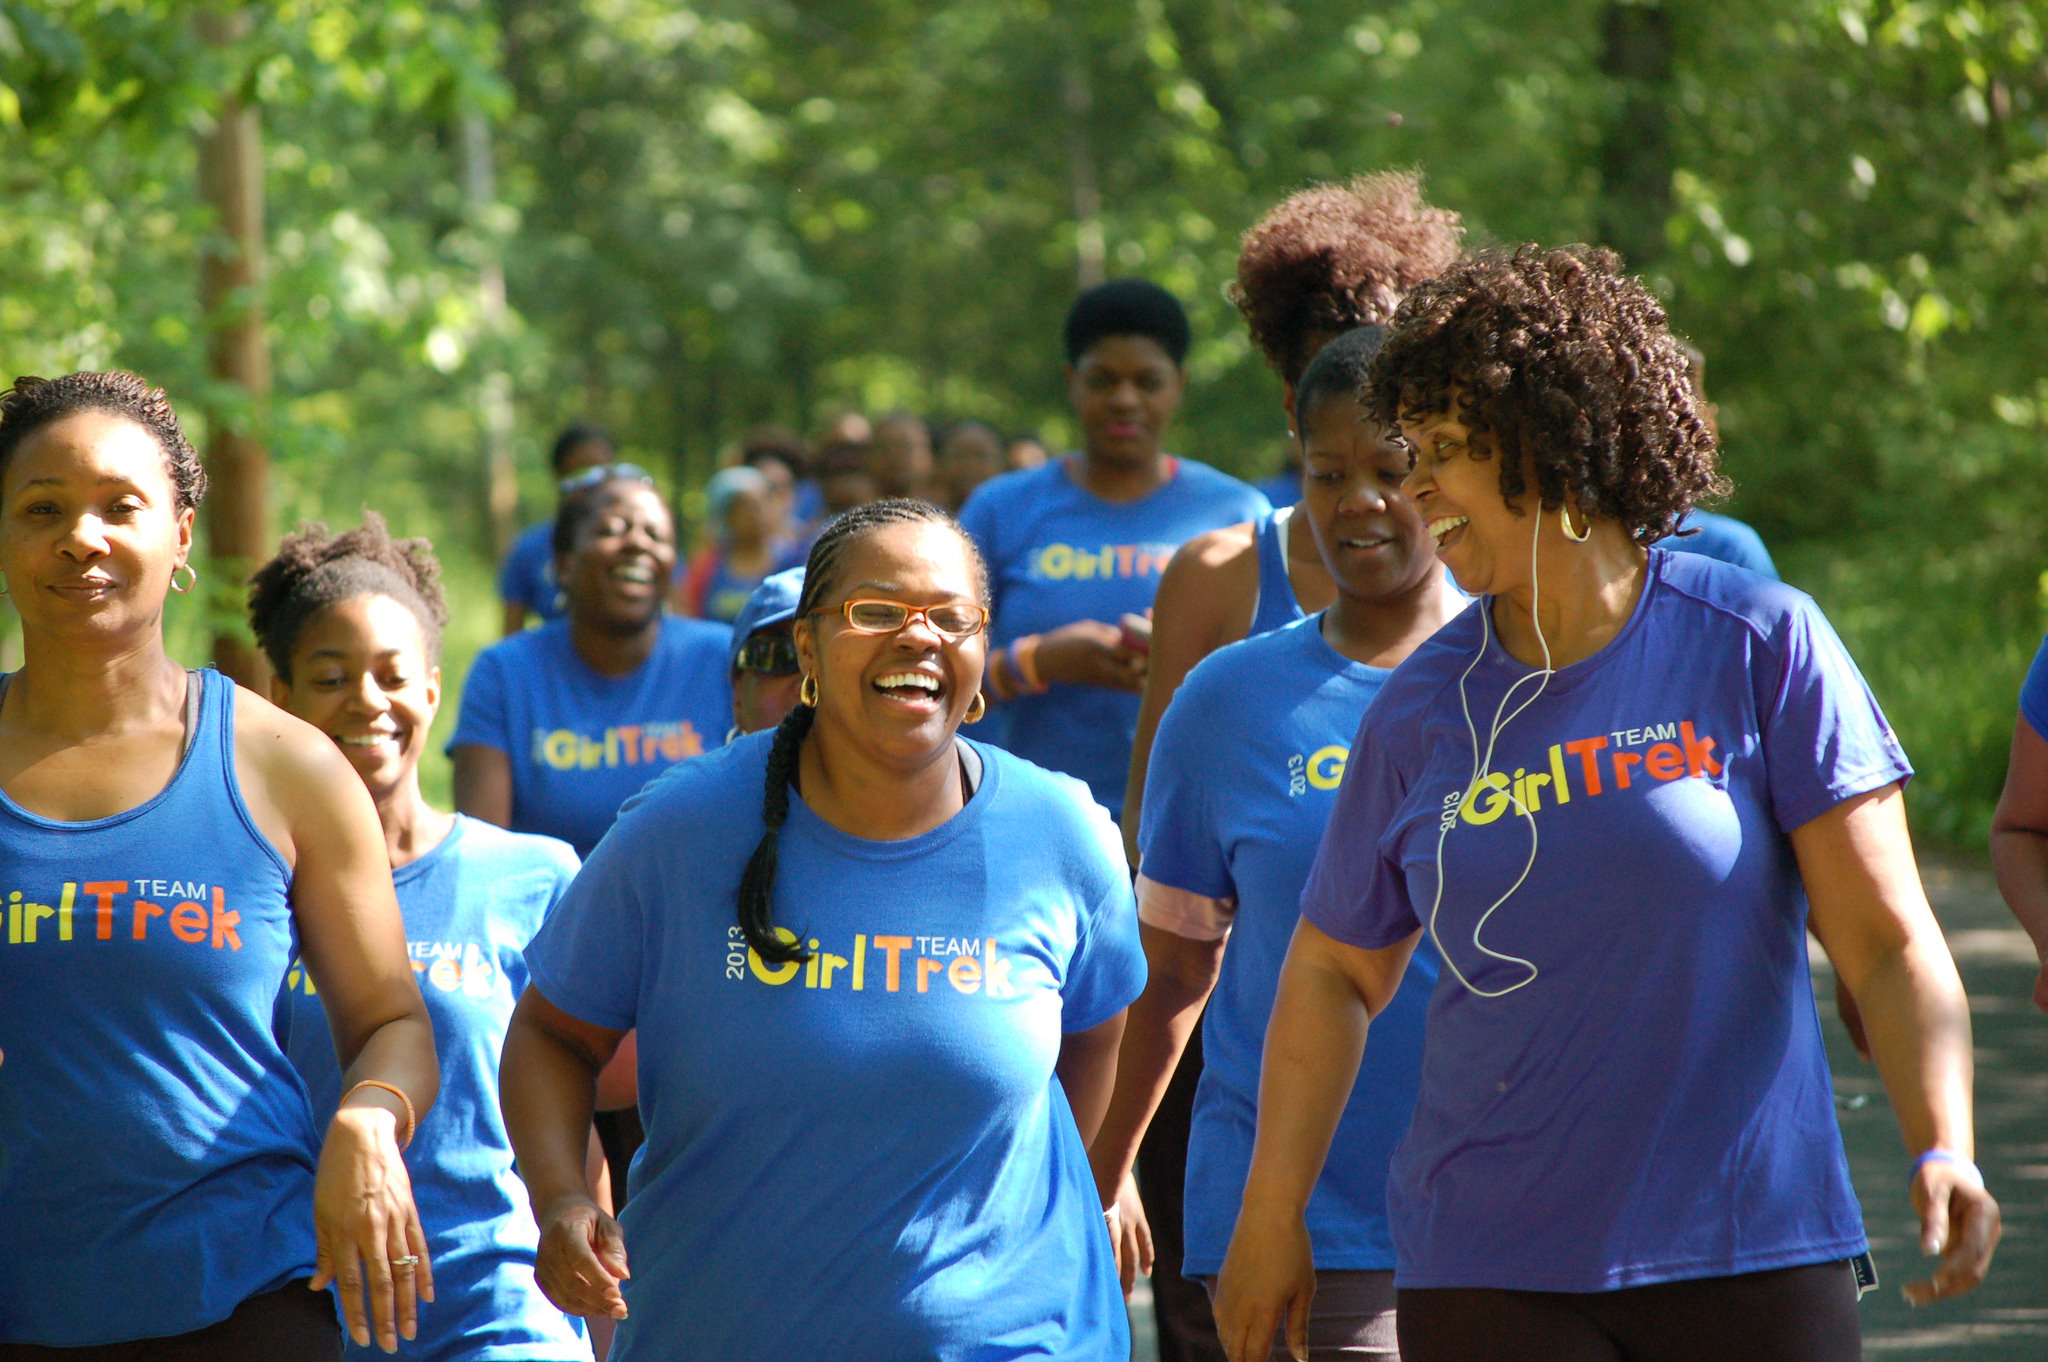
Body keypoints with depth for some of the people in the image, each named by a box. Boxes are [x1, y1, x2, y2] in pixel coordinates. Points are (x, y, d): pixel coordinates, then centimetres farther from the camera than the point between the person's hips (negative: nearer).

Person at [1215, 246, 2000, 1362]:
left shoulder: (1762, 647, -3)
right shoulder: (1420, 709, 4)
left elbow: (1887, 943, -6)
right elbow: (1334, 969, 16)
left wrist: (1943, 1152, -20)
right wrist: (1269, 1220, 17)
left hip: (1752, 1259, -2)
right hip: (1487, 1271, 2)